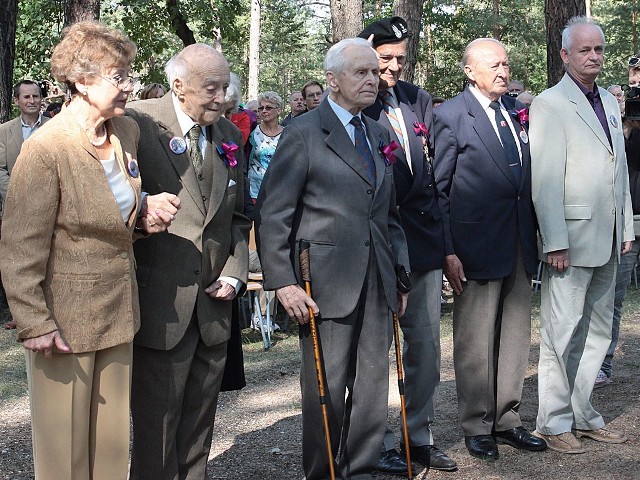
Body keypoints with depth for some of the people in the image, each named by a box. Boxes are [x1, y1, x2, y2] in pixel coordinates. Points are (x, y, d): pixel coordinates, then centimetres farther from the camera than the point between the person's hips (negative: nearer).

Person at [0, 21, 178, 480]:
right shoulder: (45, 148, -19)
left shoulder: (128, 132, 3)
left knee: (113, 438, 14)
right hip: (66, 317, -6)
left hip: (119, 307, 6)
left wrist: (147, 215, -2)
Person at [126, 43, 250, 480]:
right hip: (160, 308, -5)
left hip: (212, 306, 6)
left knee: (199, 427, 15)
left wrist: (235, 274, 6)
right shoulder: (139, 124, -9)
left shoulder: (230, 135, 11)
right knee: (156, 429, 2)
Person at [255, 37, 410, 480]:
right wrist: (283, 282, -14)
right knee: (327, 389, 2)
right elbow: (273, 214, -8)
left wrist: (399, 273, 14)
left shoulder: (380, 136, 15)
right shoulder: (304, 133, -5)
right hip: (326, 284, -6)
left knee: (373, 386, 10)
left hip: (377, 283, 6)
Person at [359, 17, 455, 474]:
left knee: (426, 344, 13)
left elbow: (432, 173, 15)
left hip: (424, 239, 7)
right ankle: (379, 443, 18)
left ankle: (419, 436, 26)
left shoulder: (419, 100, 11)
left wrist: (441, 234, 11)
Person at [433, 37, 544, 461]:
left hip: (520, 242, 6)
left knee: (516, 333, 11)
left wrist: (536, 234, 8)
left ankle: (507, 419, 23)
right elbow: (438, 188, -5)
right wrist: (447, 251, -11)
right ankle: (478, 426, 16)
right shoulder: (451, 116, -5)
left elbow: (529, 172, 16)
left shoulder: (518, 110, 12)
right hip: (477, 243, -6)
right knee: (475, 338, 3)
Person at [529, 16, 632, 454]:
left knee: (598, 331, 13)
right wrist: (555, 242, -18)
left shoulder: (609, 102, 16)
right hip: (572, 240, -8)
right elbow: (545, 180, -14)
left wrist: (626, 228, 14)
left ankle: (583, 415, 23)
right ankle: (554, 421, 8)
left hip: (608, 242, 8)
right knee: (562, 332, -2)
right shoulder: (550, 105, -8)